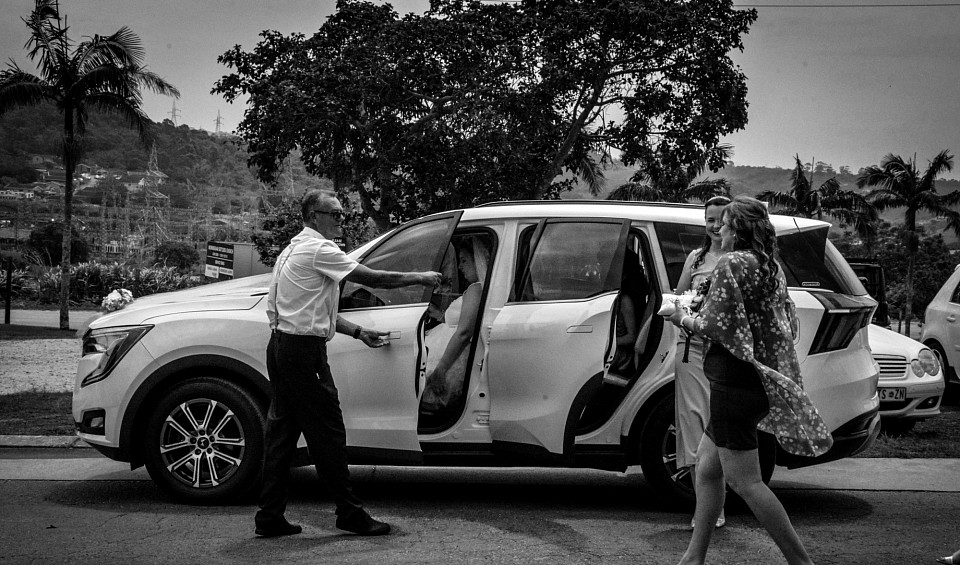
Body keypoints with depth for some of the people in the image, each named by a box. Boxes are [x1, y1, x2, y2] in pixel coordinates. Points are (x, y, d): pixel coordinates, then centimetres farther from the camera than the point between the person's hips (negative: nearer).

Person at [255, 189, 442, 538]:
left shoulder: (295, 249, 20)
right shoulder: (319, 250, -12)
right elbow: (374, 279, -13)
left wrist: (358, 332, 22)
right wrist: (421, 278, -2)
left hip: (282, 347, 10)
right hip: (303, 350, -10)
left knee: (282, 431, 10)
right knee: (327, 431, -3)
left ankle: (270, 517, 12)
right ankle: (350, 513, 3)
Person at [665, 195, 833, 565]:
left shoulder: (732, 263, -14)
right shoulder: (771, 266, 12)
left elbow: (714, 325, -19)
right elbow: (787, 317, 19)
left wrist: (683, 319, 1)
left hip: (734, 378, -10)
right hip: (763, 377, 10)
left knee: (744, 480, -6)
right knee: (707, 465, 17)